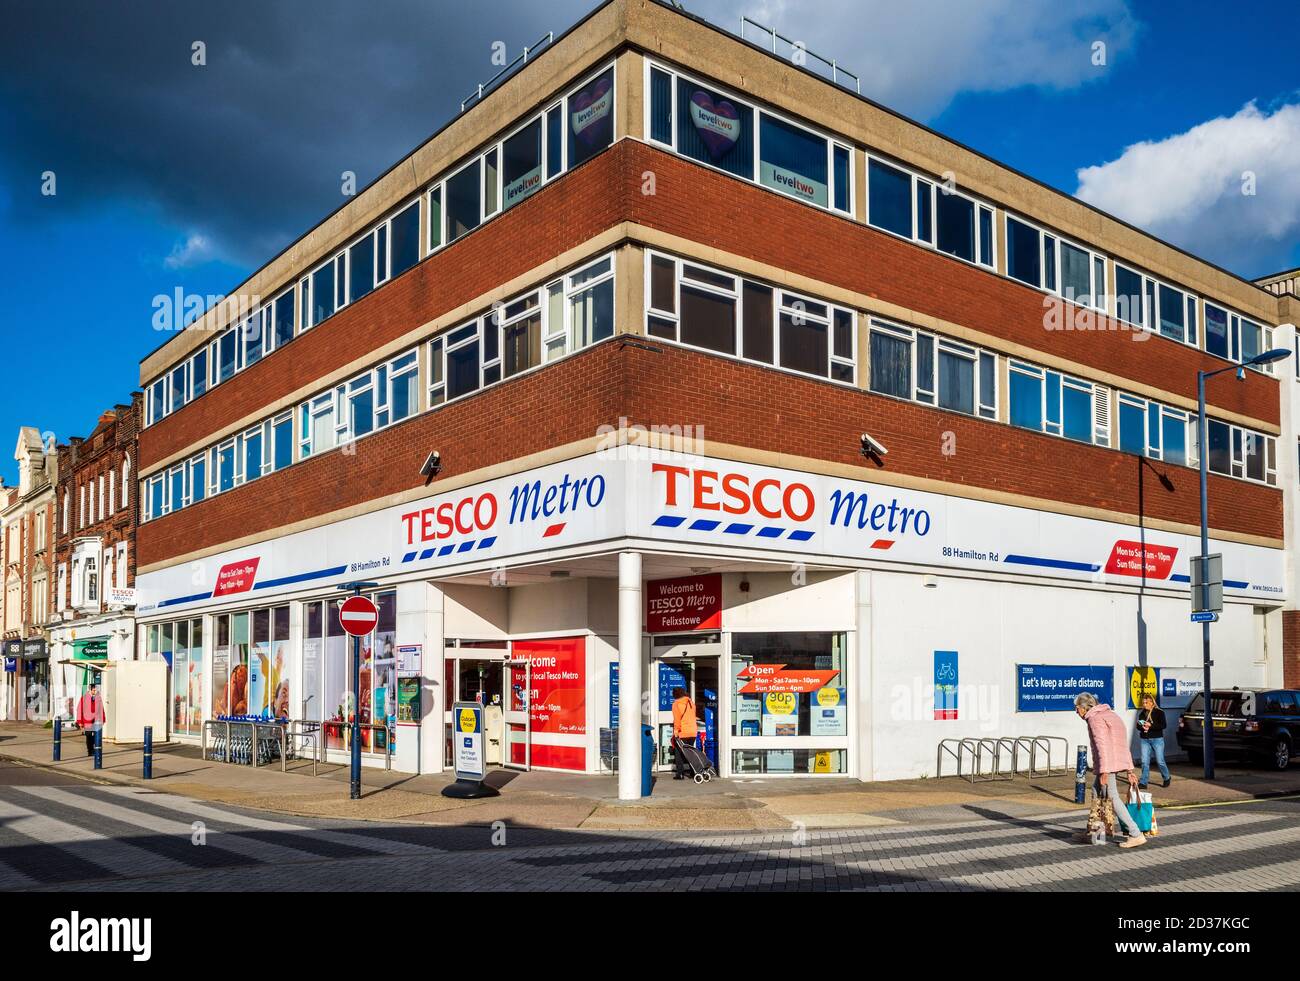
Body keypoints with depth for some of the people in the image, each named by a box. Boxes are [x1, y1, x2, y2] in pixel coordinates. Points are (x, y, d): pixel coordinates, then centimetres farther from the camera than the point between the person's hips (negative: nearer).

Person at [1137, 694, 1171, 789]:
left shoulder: (1159, 712, -1)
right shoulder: (1142, 714, 13)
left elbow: (1163, 725, -10)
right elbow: (1138, 726, 16)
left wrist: (1150, 725, -20)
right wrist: (1142, 727, -6)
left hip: (1157, 739, -4)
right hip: (1144, 739, 4)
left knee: (1160, 761, 2)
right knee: (1145, 761, -3)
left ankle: (1167, 778, 27)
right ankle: (1143, 782, -3)